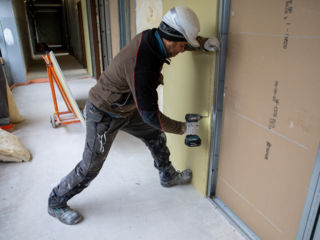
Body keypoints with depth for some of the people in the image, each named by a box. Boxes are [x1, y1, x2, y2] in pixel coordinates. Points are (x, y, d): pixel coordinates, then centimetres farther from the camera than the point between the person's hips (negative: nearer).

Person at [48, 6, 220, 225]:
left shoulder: (152, 37, -12)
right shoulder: (142, 66, -37)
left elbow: (180, 40, 10)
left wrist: (204, 42, -10)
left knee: (155, 136, 16)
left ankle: (168, 176, 39)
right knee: (91, 166, 4)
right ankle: (56, 203, 28)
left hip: (126, 108, 9)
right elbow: (150, 114, -28)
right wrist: (183, 128, -15)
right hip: (103, 115, -8)